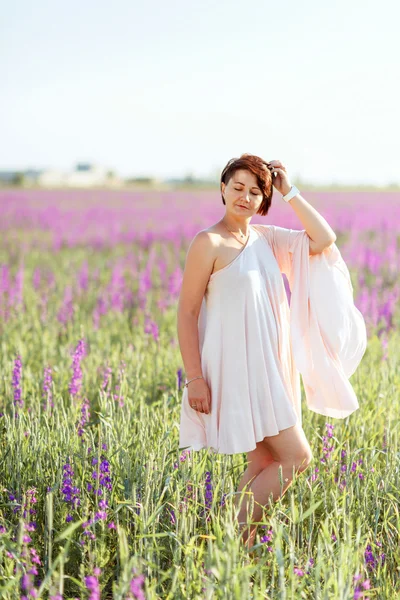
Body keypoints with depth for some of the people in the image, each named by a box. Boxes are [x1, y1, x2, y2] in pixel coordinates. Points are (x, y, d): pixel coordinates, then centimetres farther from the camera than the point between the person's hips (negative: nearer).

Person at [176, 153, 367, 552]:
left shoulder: (267, 238, 10)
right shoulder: (209, 243, -10)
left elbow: (324, 240, 3)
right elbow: (187, 312, -11)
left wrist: (289, 192, 1)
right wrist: (194, 378, -15)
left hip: (268, 368, 8)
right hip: (237, 369, -8)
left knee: (265, 466, 10)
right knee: (296, 457, -9)